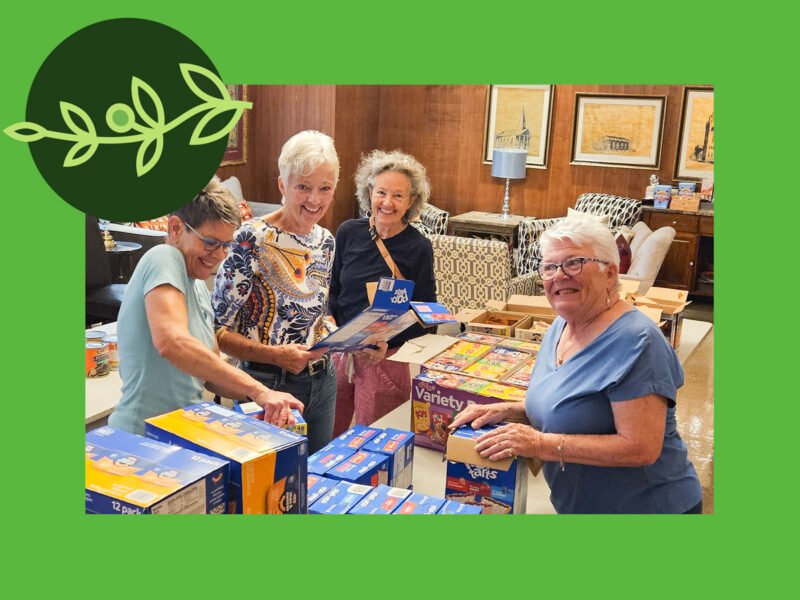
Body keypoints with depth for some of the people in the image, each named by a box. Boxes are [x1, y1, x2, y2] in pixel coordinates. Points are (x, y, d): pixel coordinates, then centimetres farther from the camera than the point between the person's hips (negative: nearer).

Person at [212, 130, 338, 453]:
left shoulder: (325, 241, 4)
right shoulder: (252, 241, -17)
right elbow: (217, 330, -16)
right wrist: (275, 354, -28)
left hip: (322, 384, 6)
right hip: (268, 388, -6)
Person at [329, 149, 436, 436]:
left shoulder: (418, 248, -8)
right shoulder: (348, 232, 1)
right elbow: (331, 288, 11)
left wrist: (389, 343, -19)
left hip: (387, 358, -3)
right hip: (338, 350, 3)